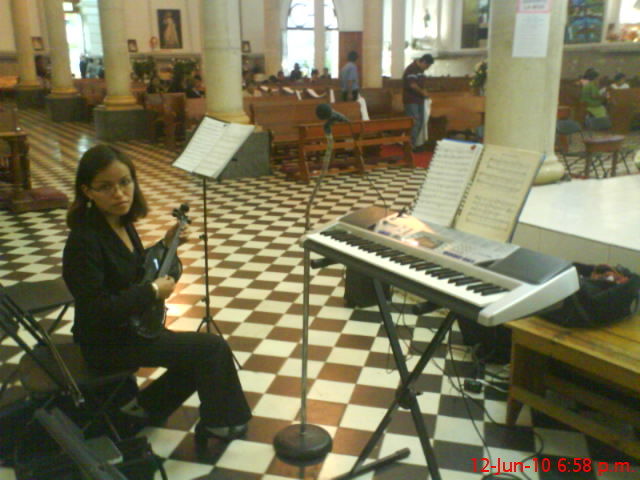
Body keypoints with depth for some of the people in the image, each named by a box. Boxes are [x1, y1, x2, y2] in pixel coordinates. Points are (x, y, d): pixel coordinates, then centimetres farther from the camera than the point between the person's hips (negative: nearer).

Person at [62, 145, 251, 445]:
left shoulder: (122, 223, -1)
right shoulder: (84, 242, -27)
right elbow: (98, 311, -30)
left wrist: (165, 245, 3)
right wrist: (154, 292, -22)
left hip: (132, 326, 9)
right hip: (108, 344, -9)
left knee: (200, 359, 12)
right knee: (213, 348, -9)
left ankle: (143, 407, 24)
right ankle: (219, 423, 13)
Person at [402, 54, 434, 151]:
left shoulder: (420, 70, 15)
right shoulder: (411, 69, -16)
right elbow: (412, 85, -26)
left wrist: (424, 91, 9)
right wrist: (422, 92, -14)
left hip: (419, 100, 10)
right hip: (411, 101, -10)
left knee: (420, 122, 14)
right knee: (415, 123, -9)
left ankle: (416, 143, 23)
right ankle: (412, 146, -3)